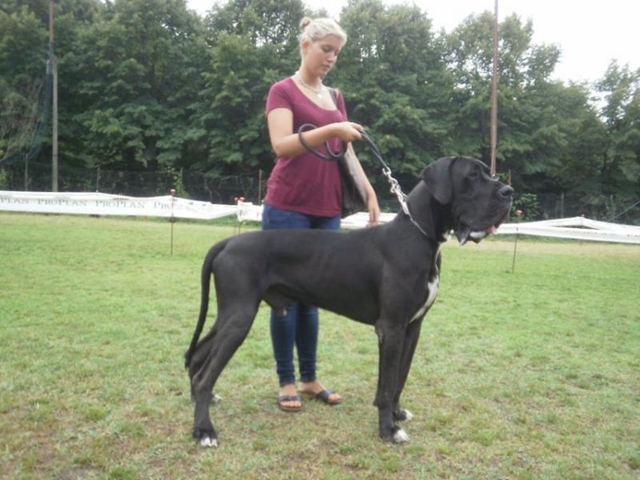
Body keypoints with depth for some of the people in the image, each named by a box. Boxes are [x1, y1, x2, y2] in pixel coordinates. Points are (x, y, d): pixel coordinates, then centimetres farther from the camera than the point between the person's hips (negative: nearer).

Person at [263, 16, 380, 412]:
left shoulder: (336, 98, 18)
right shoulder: (283, 90, -2)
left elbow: (346, 153, 17)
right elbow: (282, 144, -16)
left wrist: (369, 192, 6)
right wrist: (330, 129, -25)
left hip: (327, 210, 6)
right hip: (289, 208, -6)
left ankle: (309, 378, 20)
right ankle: (286, 381, 12)